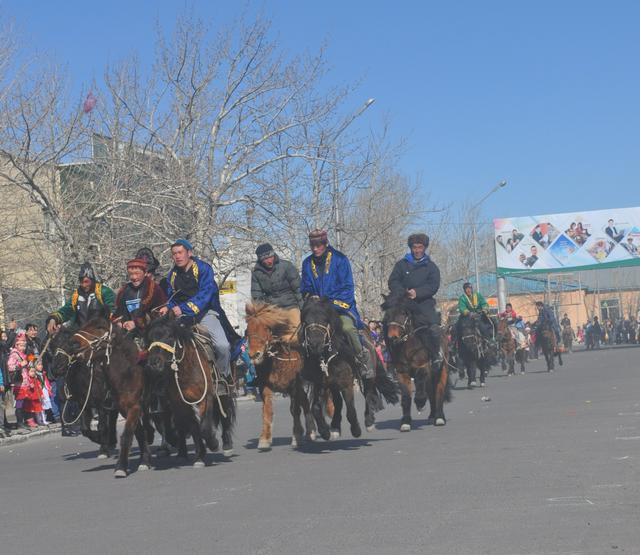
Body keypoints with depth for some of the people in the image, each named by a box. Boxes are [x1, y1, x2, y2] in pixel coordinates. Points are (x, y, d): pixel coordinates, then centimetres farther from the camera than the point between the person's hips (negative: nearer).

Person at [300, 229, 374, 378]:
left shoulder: (339, 259, -2)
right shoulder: (307, 263, 10)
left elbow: (347, 287, -5)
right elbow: (305, 289, 17)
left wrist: (333, 303, -16)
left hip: (340, 305, -4)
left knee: (348, 327, -31)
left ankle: (364, 359, -13)